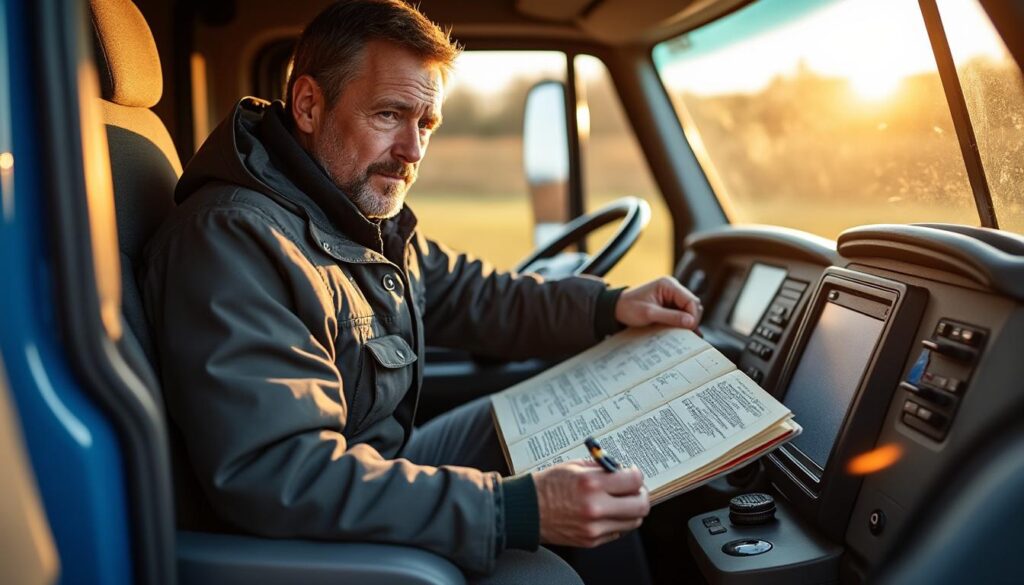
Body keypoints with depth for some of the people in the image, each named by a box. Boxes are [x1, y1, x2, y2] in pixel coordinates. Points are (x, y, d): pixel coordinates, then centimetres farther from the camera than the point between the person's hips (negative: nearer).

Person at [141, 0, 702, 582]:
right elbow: (269, 474, -38)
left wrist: (608, 307, -1)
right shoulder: (231, 239, -29)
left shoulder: (371, 216, 3)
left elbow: (470, 293, 14)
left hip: (389, 459, 9)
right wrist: (516, 512, -41)